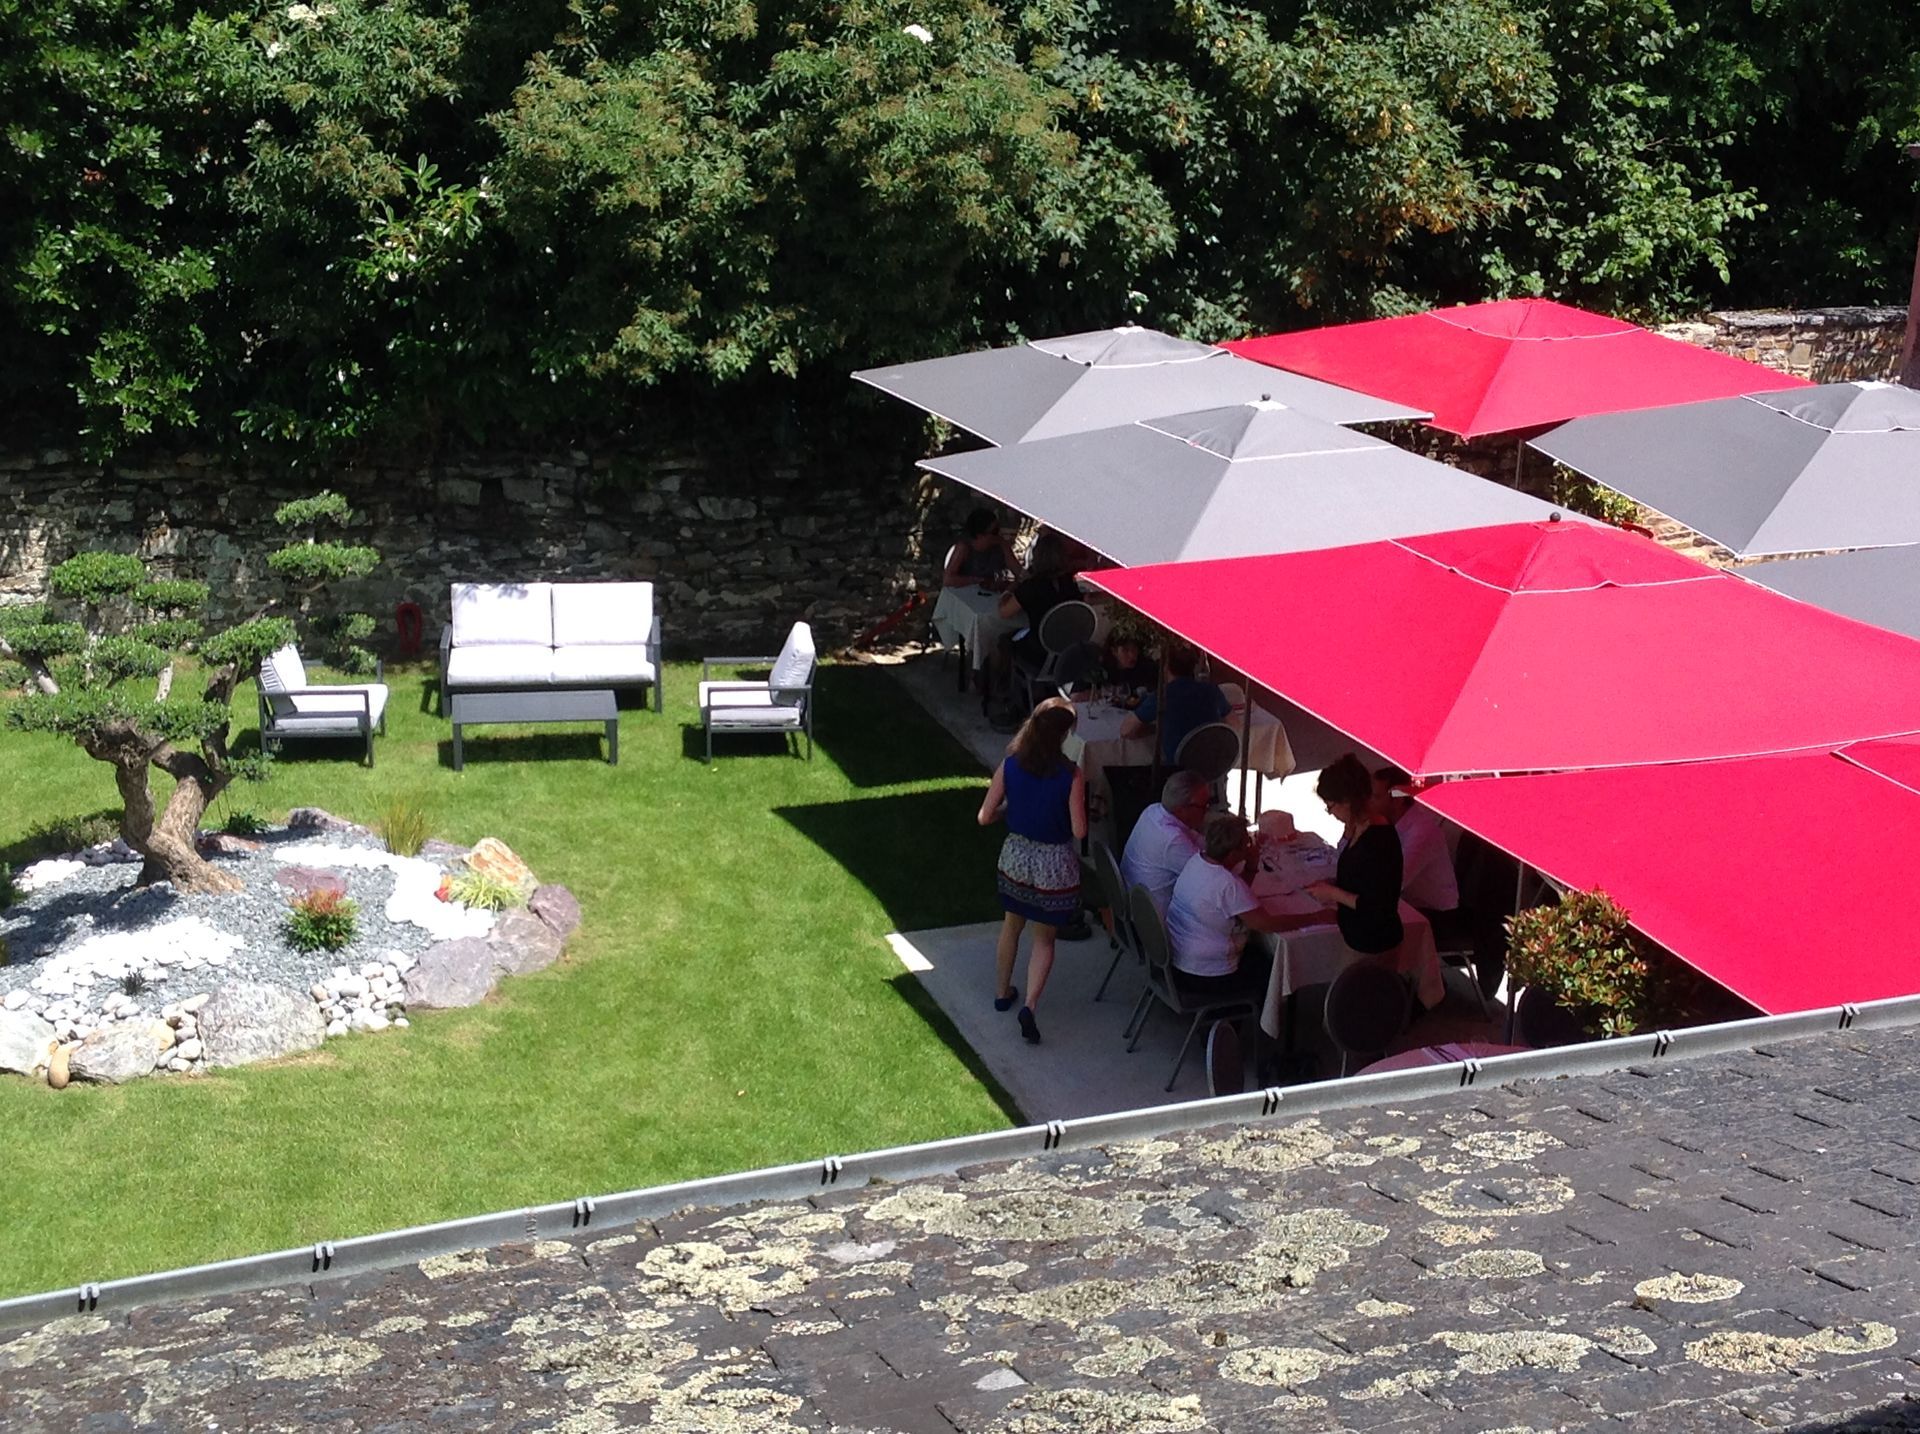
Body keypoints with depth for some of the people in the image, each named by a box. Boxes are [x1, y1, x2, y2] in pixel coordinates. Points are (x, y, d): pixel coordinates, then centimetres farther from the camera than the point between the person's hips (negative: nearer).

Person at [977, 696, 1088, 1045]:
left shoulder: (1009, 766, -12)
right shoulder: (1072, 774, -21)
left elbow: (985, 817, -7)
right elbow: (1079, 831, -18)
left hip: (1015, 856, 3)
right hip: (1055, 864, -3)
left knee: (1011, 925, 26)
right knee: (1044, 939, 13)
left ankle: (1002, 992, 41)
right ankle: (1030, 1006, -4)